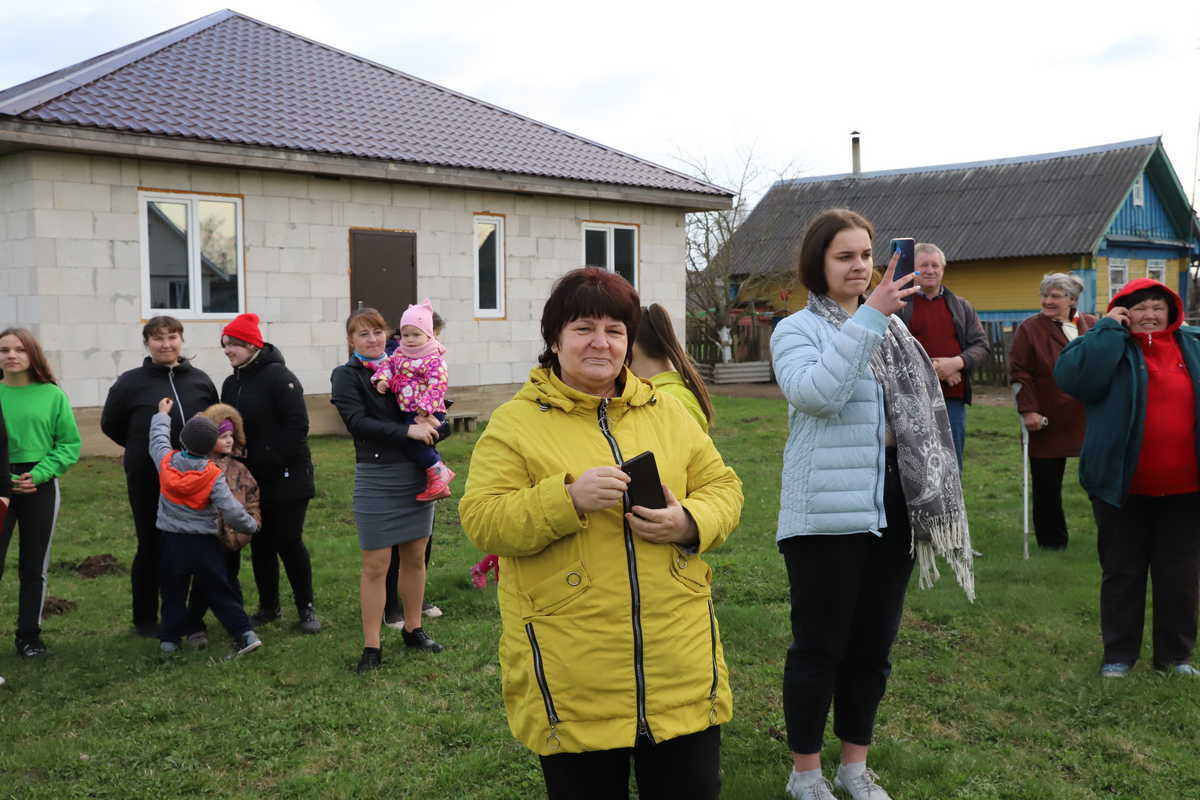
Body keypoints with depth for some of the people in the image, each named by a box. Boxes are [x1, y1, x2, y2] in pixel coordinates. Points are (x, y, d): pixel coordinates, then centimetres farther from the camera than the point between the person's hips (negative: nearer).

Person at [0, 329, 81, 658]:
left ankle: (29, 635, 25)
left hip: (41, 487, 1)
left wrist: (39, 473, -13)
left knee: (34, 567, 12)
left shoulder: (52, 395, -2)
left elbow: (70, 443, -1)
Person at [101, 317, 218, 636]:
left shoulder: (200, 380, 3)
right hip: (149, 481, -3)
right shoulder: (131, 382, -5)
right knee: (151, 548, 6)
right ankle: (145, 618, 20)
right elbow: (110, 425, 5)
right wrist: (143, 449, 6)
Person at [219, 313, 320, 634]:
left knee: (289, 541, -3)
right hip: (251, 480, 7)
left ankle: (306, 608, 9)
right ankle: (268, 607, 24)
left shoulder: (279, 377, -12)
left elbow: (297, 426, -17)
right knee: (260, 544, 12)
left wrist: (274, 461, -18)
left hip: (285, 478, -7)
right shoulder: (231, 384, 12)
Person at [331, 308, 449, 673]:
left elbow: (442, 423, 9)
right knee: (375, 565, 0)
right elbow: (357, 422, -18)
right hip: (376, 478, -4)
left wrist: (431, 424, -14)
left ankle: (414, 629, 28)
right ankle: (371, 646, 9)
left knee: (415, 558, 13)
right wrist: (407, 430, -25)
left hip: (417, 475, 4)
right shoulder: (346, 376, -1)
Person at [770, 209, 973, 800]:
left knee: (873, 645, 14)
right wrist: (867, 317, -26)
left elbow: (918, 412, 20)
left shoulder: (891, 328, 11)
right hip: (827, 514, -6)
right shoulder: (797, 330, -6)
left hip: (889, 509, 6)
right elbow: (815, 393, -26)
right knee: (819, 646, 3)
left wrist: (926, 502, 17)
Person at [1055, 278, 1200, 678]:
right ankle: (1119, 654, 19)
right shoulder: (1110, 347, -3)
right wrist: (1110, 329, -19)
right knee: (1122, 571, 8)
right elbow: (1072, 376, -24)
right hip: (1124, 486, -3)